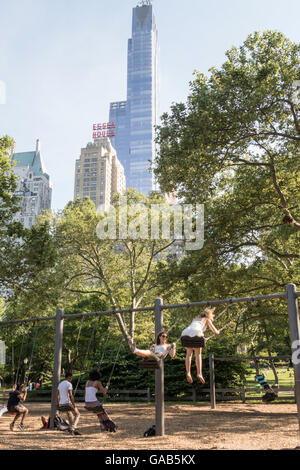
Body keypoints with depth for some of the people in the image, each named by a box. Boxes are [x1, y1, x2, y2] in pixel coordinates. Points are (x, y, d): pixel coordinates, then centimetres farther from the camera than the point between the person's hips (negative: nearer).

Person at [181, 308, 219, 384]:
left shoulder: (196, 319, 37)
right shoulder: (207, 320, 26)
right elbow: (215, 332, 26)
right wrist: (218, 332, 50)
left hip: (185, 333, 4)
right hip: (196, 334, -4)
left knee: (189, 353, 15)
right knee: (198, 354, 9)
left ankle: (188, 372, 2)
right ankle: (199, 373, -3)